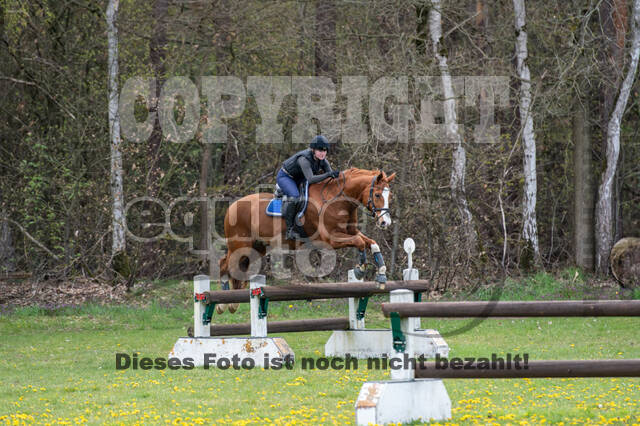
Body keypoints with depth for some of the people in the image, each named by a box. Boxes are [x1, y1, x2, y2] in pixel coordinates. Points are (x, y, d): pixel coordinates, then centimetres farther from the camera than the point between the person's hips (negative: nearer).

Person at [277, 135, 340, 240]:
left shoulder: (322, 160, -14)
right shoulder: (304, 159, -36)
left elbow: (331, 175, -9)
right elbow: (310, 179, -46)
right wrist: (328, 174, -54)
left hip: (298, 179, 8)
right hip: (285, 177, -8)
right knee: (294, 196, -32)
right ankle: (289, 230, -23)